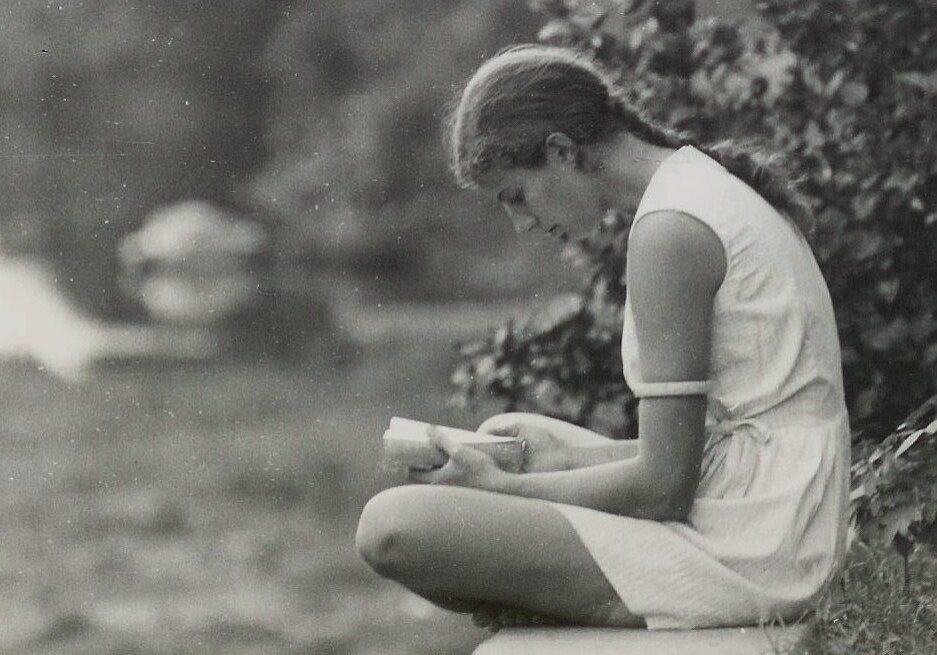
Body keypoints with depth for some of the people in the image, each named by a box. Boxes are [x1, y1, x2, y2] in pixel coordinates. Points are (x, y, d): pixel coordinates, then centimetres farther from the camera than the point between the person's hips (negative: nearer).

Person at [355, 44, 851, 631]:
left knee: (393, 527, -17)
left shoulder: (671, 228, -16)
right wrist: (570, 454, 11)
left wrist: (500, 489, -7)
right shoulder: (710, 187, 15)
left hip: (738, 557, -11)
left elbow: (662, 485, -17)